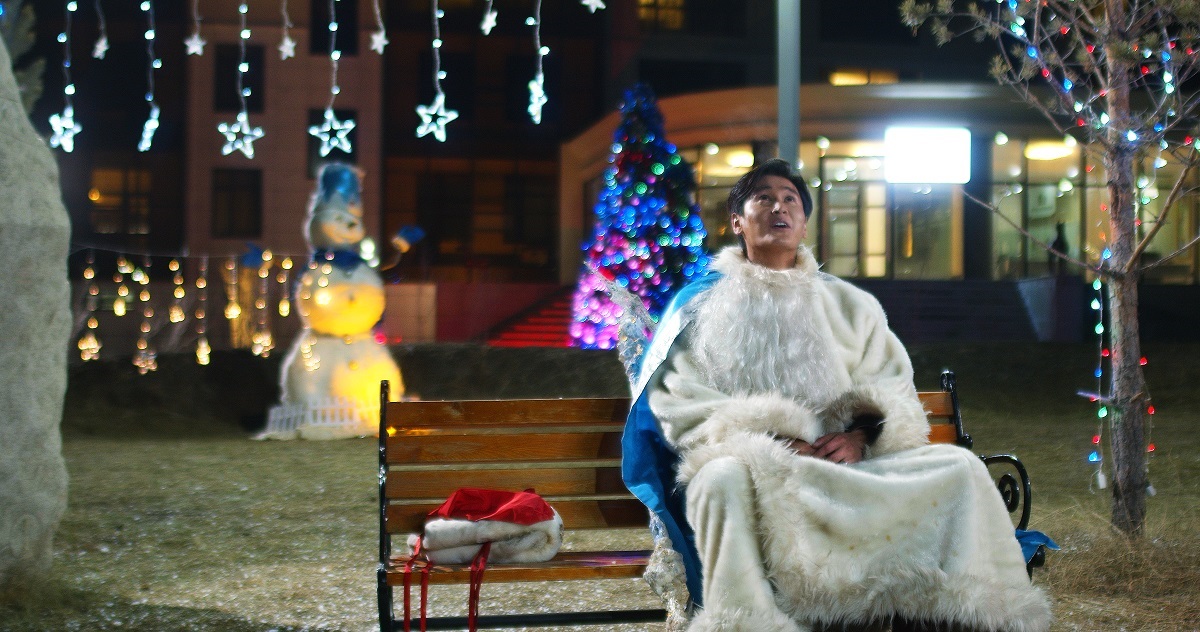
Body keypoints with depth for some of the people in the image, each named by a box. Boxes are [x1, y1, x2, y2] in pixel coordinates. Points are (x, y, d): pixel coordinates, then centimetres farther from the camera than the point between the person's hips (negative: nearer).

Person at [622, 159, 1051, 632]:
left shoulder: (850, 303, 21)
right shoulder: (701, 304, 13)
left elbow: (893, 387, 12)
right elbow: (679, 400, 0)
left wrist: (859, 436, -12)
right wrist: (771, 440, -15)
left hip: (850, 464, 3)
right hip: (754, 463, -3)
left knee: (959, 467, -20)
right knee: (725, 478, -40)